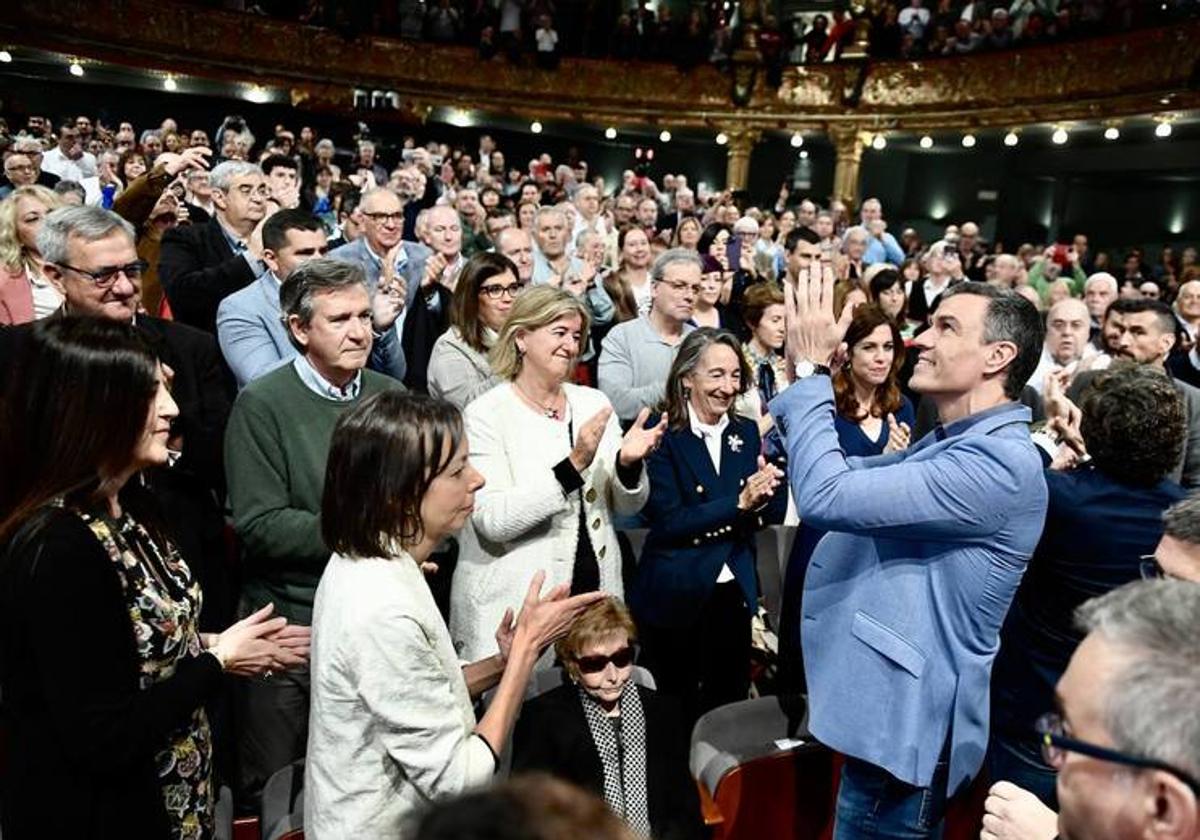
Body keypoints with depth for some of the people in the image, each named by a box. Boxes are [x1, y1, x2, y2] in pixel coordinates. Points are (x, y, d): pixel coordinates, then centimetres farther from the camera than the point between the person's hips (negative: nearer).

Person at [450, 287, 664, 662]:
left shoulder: (594, 402, 5)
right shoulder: (486, 413, -9)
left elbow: (628, 505, 7)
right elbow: (493, 521, -20)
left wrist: (628, 463, -13)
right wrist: (574, 465, -26)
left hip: (594, 590, 5)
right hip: (513, 604, -4)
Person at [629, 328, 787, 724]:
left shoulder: (747, 432, 5)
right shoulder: (663, 437, -10)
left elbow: (773, 514, 2)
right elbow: (668, 521, -17)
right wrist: (738, 504, -23)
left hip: (734, 594, 4)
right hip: (675, 598, -4)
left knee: (731, 710, 15)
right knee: (676, 712, 13)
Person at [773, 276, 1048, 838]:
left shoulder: (1000, 462, -24)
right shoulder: (950, 447, 10)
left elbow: (825, 496, -31)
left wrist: (811, 369, -21)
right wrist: (806, 371, -3)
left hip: (906, 725, -10)